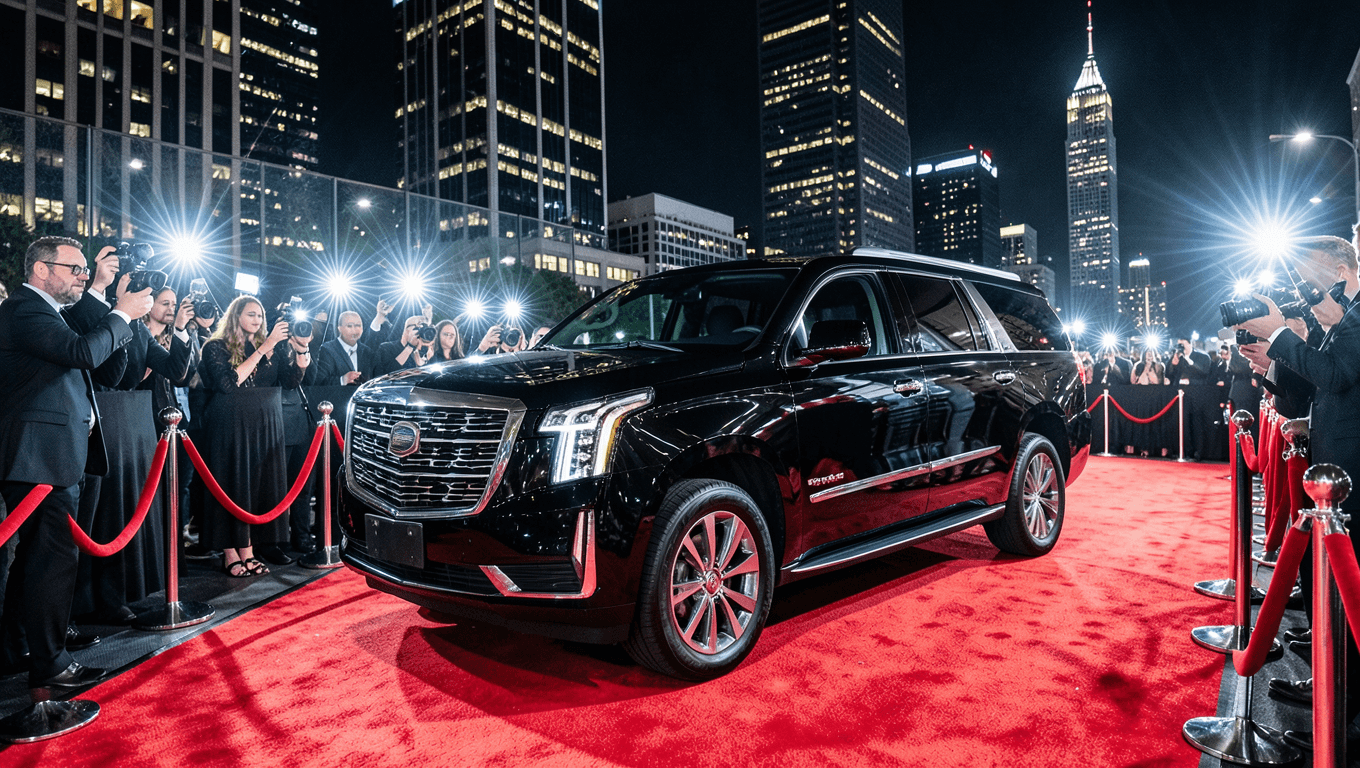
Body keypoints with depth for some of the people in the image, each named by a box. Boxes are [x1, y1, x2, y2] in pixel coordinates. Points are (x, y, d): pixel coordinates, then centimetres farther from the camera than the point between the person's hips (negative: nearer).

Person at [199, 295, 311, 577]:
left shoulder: (274, 347, 11)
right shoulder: (216, 347, 0)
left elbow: (293, 379, 1)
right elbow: (229, 382, -14)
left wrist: (301, 348, -15)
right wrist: (264, 349, -15)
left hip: (266, 424, 4)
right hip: (231, 424, -4)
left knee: (261, 483, 3)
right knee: (232, 483, 0)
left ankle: (248, 551, 10)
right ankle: (230, 553, 8)